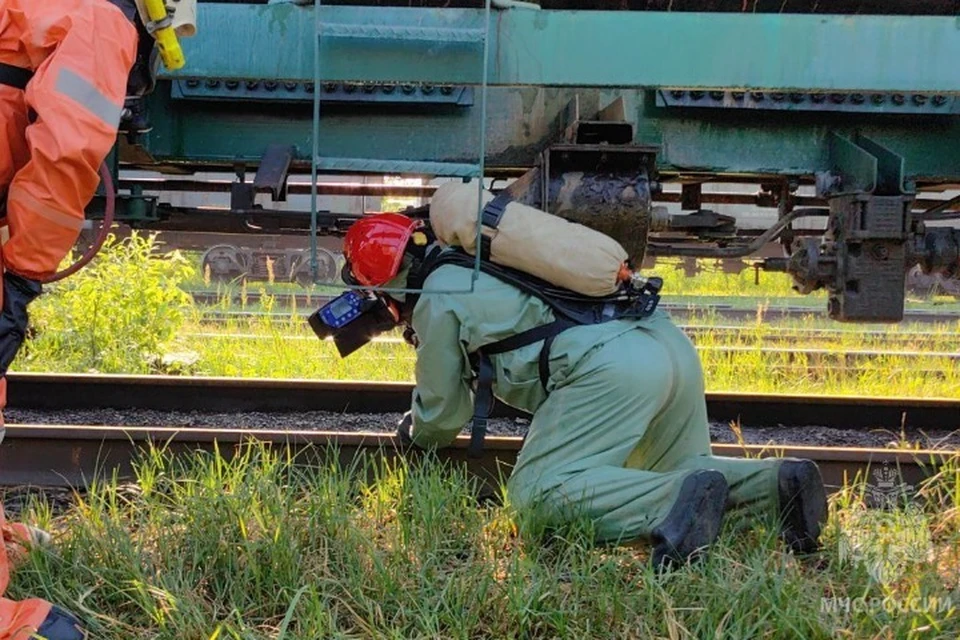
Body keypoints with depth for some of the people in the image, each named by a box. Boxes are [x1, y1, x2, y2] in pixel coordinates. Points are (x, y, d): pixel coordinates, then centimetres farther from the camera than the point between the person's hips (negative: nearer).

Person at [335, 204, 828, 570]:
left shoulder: (437, 301, 8)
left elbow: (444, 413, 18)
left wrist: (413, 431, 41)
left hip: (611, 367, -9)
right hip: (673, 345, 9)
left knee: (536, 491, -9)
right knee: (679, 470, 24)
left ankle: (679, 502, -28)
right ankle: (778, 482, -2)